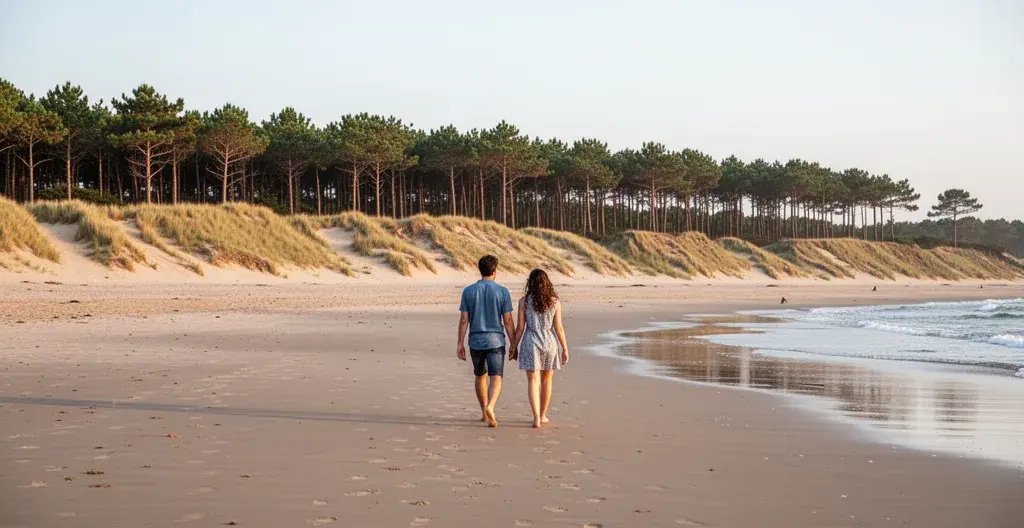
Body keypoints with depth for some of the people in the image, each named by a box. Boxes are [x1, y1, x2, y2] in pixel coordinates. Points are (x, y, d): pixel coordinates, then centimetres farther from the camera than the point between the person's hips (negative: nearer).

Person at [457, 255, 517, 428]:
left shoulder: (468, 291, 0)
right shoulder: (502, 292, -4)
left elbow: (464, 320, -1)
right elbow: (508, 321, -4)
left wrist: (460, 344, 4)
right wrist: (513, 344, 3)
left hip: (475, 342, 3)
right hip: (496, 341, -3)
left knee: (480, 377, 19)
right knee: (495, 378, -6)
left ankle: (485, 413, 31)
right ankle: (490, 407, -31)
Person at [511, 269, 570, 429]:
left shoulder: (524, 301, -6)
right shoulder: (555, 301, -3)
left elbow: (520, 327, -4)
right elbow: (559, 328, -3)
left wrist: (515, 347, 6)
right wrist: (565, 349, 4)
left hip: (530, 343, -2)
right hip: (549, 343, 2)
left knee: (533, 381, -2)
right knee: (546, 380, 18)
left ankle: (537, 418, -14)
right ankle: (543, 415, 30)